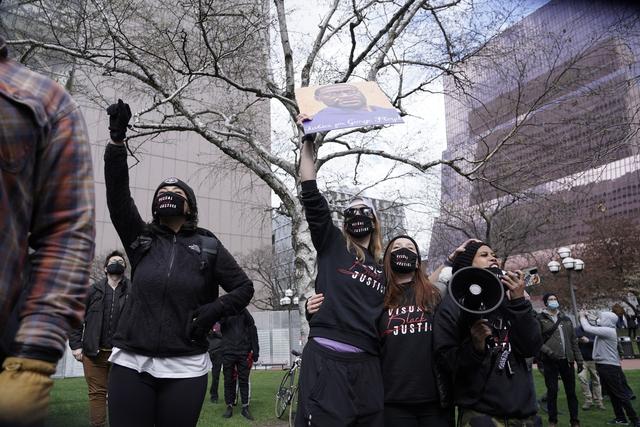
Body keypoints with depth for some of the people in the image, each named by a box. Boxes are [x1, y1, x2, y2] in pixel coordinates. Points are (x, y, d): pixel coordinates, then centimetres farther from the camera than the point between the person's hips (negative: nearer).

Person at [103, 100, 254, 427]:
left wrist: (212, 311, -10)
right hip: (130, 365, 1)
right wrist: (117, 140, -14)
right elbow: (117, 194, -5)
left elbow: (244, 287, 6)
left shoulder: (208, 247, 5)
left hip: (185, 369, -1)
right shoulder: (140, 239, 8)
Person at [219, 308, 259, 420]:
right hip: (228, 352, 0)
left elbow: (252, 330, 5)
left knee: (244, 380, 3)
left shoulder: (244, 312, 8)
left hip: (244, 352, 0)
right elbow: (220, 320, -16)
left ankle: (245, 408, 10)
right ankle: (229, 406, 16)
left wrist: (255, 350, 0)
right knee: (229, 380, 5)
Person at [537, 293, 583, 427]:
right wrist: (548, 351, -17)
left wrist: (579, 360, 12)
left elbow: (573, 341, 16)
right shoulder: (540, 319, 1)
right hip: (550, 361, -4)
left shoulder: (566, 319, 16)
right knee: (552, 391, 1)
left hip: (567, 360, 4)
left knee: (571, 391, 7)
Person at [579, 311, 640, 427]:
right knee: (612, 394, 14)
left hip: (610, 367, -10)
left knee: (621, 394, -4)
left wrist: (582, 317, -6)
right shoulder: (603, 331, 11)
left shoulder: (608, 331, -18)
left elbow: (588, 329, -21)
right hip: (603, 366, 10)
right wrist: (584, 318, 7)